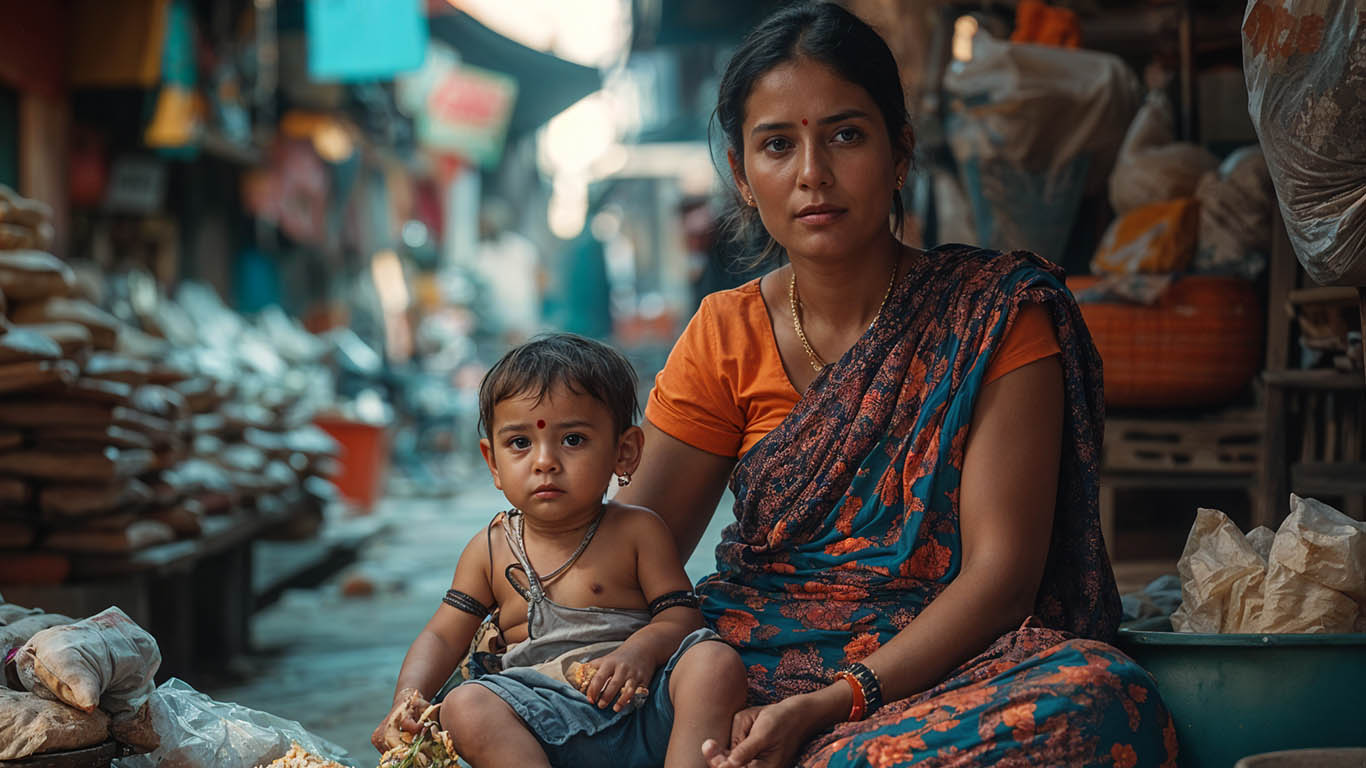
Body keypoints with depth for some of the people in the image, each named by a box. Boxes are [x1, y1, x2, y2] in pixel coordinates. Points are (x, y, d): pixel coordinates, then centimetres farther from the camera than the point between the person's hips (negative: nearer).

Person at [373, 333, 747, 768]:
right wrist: (407, 701, -4)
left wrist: (643, 649, -22)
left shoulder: (637, 531, 5)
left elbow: (681, 618, 1)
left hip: (645, 712, -1)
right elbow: (443, 637, 14)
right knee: (465, 706, -27)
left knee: (716, 662, -27)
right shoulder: (490, 549, 13)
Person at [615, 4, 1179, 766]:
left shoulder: (999, 315, -2)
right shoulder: (726, 336, 9)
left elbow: (1000, 575, -10)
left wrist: (826, 707, -23)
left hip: (942, 669, 0)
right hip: (751, 665, 0)